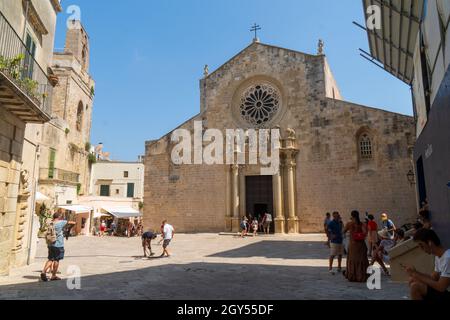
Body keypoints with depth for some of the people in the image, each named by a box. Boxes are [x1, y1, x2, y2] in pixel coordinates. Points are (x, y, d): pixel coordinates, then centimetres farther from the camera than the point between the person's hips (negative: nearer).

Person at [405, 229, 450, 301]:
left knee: (415, 286, -20)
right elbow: (434, 278, 10)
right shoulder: (438, 257, 7)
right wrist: (415, 273, -4)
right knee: (412, 281, 5)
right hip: (444, 292, 10)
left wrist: (418, 276, -14)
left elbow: (441, 287, -25)